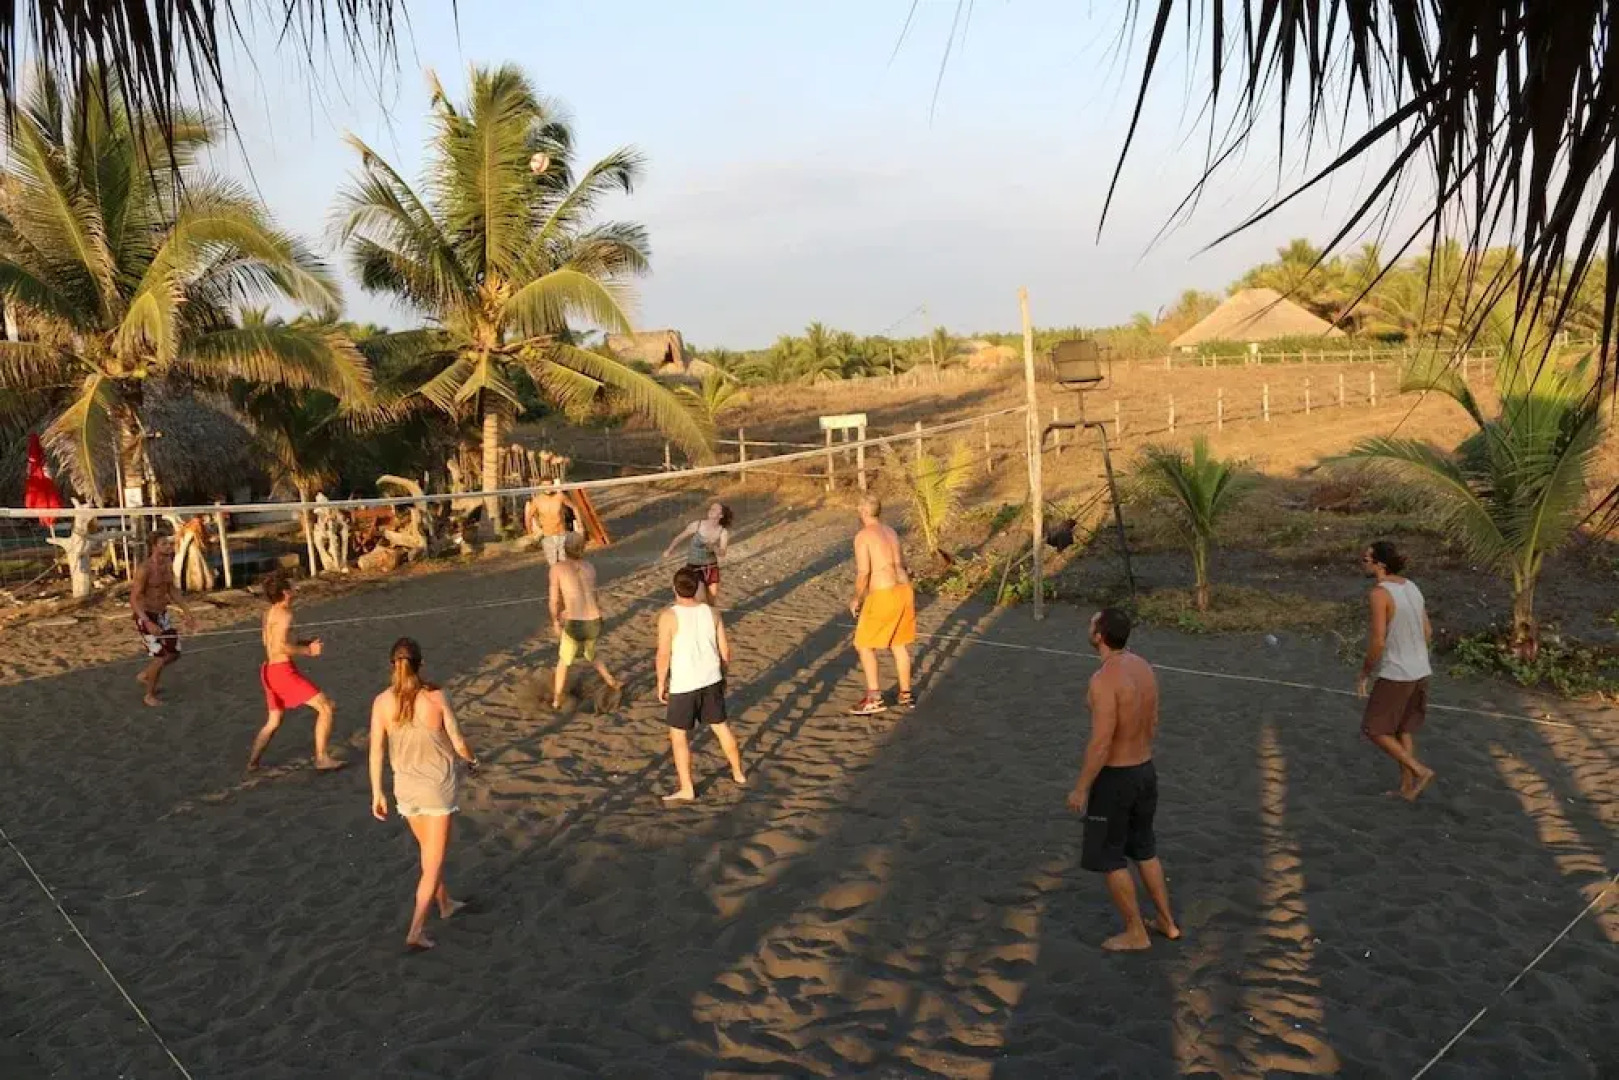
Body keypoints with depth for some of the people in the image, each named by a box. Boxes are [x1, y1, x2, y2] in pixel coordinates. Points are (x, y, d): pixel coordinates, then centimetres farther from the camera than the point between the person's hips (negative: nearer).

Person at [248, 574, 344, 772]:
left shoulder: (270, 613, 15)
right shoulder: (284, 614, -13)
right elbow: (281, 647, -23)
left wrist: (305, 643, 17)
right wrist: (308, 651, -12)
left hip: (269, 670, 10)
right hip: (284, 670, -10)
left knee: (273, 722, 25)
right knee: (325, 707, -7)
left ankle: (252, 761, 29)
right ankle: (322, 759, -9)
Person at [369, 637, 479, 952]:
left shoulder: (382, 702, -10)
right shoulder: (436, 697, -17)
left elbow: (376, 750, -7)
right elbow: (458, 742, -9)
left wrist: (377, 793, 3)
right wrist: (471, 760, 12)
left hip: (406, 786, 3)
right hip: (439, 785, -3)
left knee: (430, 850, 25)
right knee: (434, 860, 7)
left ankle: (445, 904, 44)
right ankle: (416, 931, 2)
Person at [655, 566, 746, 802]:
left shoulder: (669, 616, -15)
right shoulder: (711, 612, -1)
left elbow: (663, 655, -15)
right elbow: (725, 650, 4)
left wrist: (661, 683, -2)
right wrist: (722, 676, 19)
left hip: (683, 685, -5)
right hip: (711, 681, 5)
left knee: (678, 735, 8)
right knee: (721, 726, 21)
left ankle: (686, 789, 9)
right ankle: (738, 773, 34)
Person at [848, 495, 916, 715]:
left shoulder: (862, 536, -9)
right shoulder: (891, 532, 14)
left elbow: (863, 573, -14)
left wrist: (856, 599, -1)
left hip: (883, 596, -7)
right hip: (904, 590, 7)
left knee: (864, 645, 5)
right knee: (899, 644, 19)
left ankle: (874, 698, 0)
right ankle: (905, 695, 25)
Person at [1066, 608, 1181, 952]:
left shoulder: (1104, 679, -26)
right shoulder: (1143, 667, 0)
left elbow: (1100, 743, -25)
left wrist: (1080, 789, -14)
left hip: (1115, 778, -8)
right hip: (1145, 770, 8)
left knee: (1109, 858, 10)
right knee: (1144, 849, 24)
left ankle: (1136, 933, 21)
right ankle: (1166, 921, 36)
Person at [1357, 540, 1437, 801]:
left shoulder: (1379, 594, -23)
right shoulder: (1411, 587, 4)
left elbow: (1378, 642, -25)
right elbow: (1427, 632, 11)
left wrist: (1364, 673, -9)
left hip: (1395, 675, -8)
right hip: (1419, 671, 8)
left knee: (1374, 730, 8)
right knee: (1402, 729, 21)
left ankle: (1421, 771, 3)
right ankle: (1406, 788, 25)